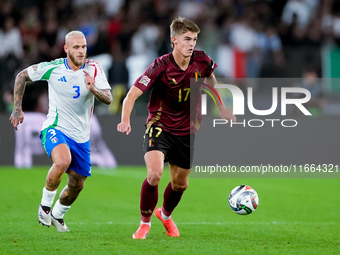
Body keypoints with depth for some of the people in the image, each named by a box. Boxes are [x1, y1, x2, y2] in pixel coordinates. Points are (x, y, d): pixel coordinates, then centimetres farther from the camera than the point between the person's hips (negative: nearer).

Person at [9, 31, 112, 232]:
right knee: (63, 161, -34)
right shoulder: (52, 68, -10)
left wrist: (94, 89, -37)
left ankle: (57, 215, 40)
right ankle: (45, 204, -11)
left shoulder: (94, 69, -7)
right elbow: (22, 76, 5)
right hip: (56, 129, -4)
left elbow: (109, 99, -16)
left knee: (77, 185, 10)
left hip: (81, 136, 4)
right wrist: (18, 109, 3)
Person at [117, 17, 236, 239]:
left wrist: (221, 108, 17)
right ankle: (145, 223, -4)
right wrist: (125, 121, -41)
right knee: (154, 173, -26)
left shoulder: (202, 61, -10)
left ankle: (165, 214, 48)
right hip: (159, 127, -4)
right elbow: (133, 94, -24)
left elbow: (210, 78, 16)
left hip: (186, 132, 4)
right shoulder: (161, 66, -22)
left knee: (180, 183, 15)